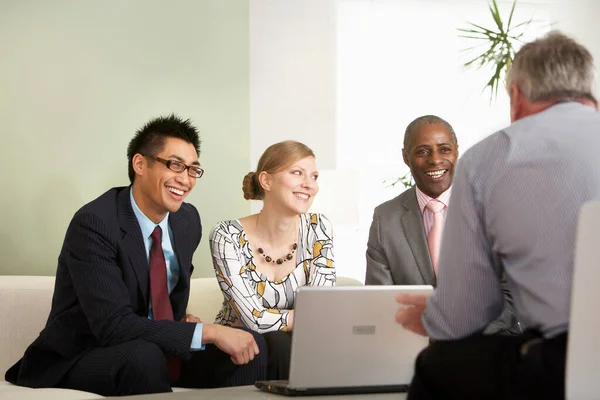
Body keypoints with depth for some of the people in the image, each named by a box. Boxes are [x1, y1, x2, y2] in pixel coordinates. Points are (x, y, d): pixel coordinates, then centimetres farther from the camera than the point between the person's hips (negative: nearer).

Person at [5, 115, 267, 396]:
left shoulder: (189, 220, 2)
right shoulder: (93, 224, -22)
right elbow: (114, 326, -30)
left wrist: (182, 320, 1)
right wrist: (208, 332, -31)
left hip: (159, 352, 7)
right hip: (79, 360, -7)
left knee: (252, 344, -10)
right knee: (143, 356, -38)